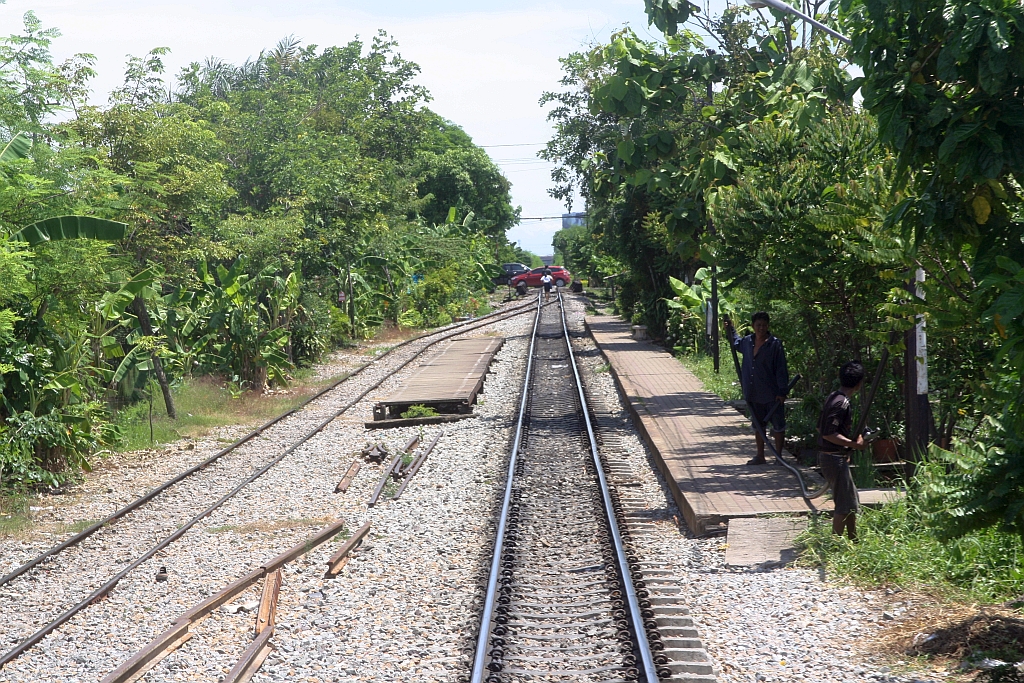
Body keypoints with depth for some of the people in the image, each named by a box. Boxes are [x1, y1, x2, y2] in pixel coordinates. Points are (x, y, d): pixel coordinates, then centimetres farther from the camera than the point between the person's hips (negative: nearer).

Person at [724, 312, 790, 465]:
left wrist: (782, 391, -16)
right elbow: (736, 342, 33)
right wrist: (730, 330, 24)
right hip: (754, 394, 6)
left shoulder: (775, 344, -12)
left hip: (772, 395, -6)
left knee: (778, 426, 3)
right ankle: (760, 457, 24)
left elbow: (781, 369, -13)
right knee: (758, 425, 15)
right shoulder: (747, 341, 5)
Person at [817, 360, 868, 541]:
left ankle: (854, 540, 27)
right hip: (835, 458, -10)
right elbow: (829, 434, -24)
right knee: (844, 505, -4)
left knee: (851, 501, 18)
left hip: (828, 456, 10)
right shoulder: (841, 403, -20)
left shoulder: (833, 397, 9)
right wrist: (855, 444, -19)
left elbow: (821, 428, 17)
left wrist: (850, 441, 21)